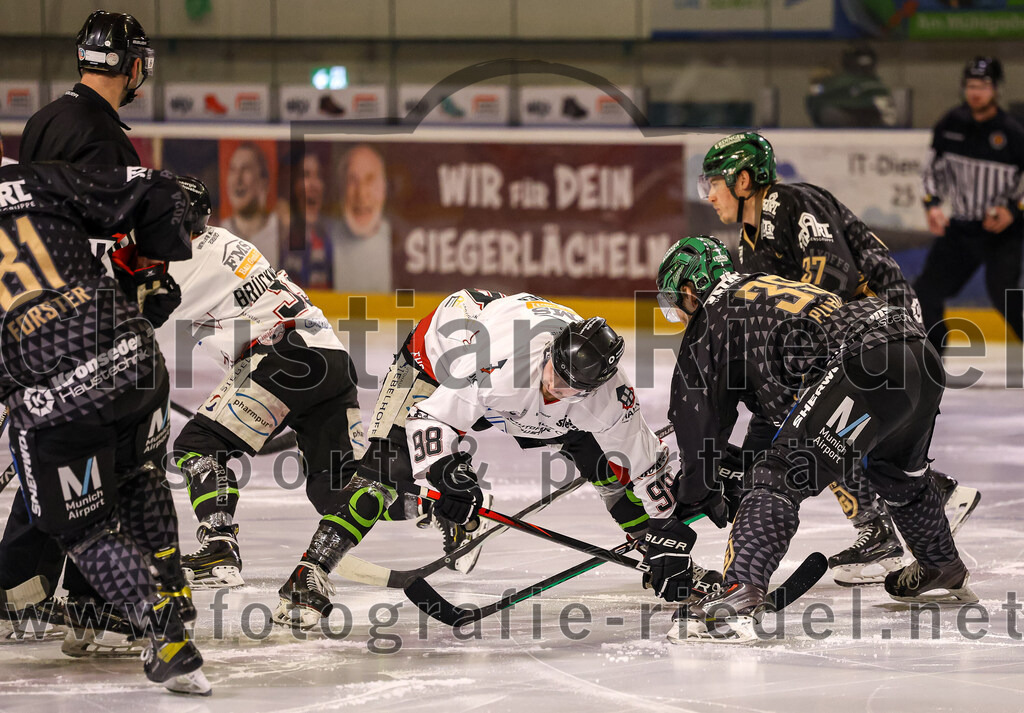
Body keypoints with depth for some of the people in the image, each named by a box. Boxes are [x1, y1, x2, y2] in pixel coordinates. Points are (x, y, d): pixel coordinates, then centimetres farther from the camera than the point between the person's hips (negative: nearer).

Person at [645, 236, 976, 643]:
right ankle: (944, 573, 56)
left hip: (867, 366, -9)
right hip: (922, 355, 9)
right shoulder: (773, 288, 35)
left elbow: (698, 429, 13)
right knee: (898, 472, 36)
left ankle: (739, 597, -31)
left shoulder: (710, 321, 11)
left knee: (777, 482, -12)